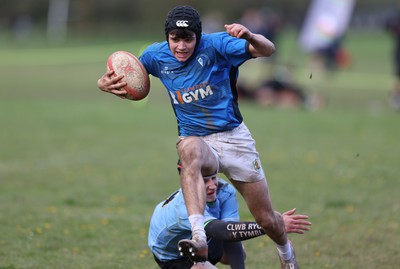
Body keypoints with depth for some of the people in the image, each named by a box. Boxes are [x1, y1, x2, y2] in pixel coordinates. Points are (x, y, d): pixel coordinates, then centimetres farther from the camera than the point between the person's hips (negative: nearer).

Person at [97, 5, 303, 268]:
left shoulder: (215, 46, -15)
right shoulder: (157, 56, -5)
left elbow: (267, 50, -26)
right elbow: (122, 77, 12)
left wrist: (250, 37, -49)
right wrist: (105, 83, -12)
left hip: (234, 137, 0)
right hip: (197, 140, 1)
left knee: (267, 219, 7)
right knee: (189, 149, -41)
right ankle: (199, 240, -54)